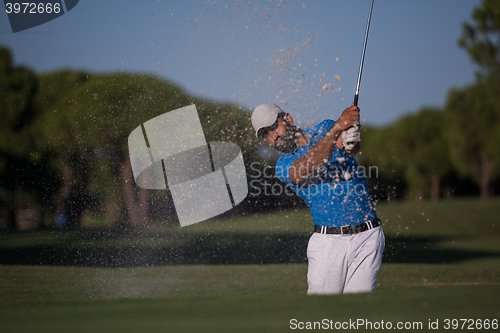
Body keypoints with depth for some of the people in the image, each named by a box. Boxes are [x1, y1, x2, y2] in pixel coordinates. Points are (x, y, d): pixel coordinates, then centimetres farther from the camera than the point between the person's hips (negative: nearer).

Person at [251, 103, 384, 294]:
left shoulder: (326, 128, 9)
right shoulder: (284, 165, 2)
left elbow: (354, 148, -12)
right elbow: (309, 164, -21)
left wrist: (349, 143, -39)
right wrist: (337, 127, -35)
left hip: (368, 237, 1)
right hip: (328, 241, 0)